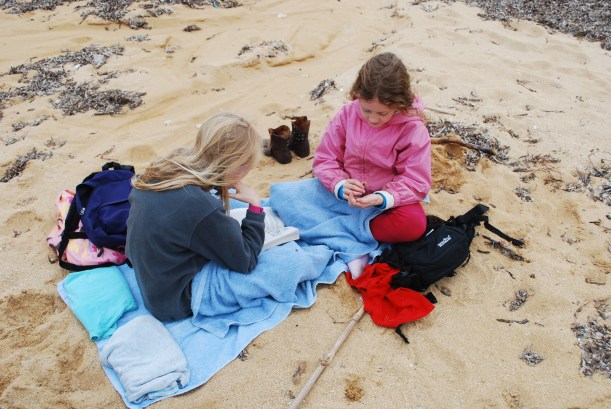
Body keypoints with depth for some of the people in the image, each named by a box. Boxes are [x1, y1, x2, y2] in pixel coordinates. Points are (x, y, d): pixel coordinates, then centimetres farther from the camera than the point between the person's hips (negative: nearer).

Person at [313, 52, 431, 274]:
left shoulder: (413, 129, -16)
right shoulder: (347, 114, -9)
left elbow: (416, 182, -15)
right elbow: (324, 159, -6)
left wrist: (382, 198, -33)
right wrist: (340, 186, -28)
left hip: (388, 200, -1)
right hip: (346, 195, 1)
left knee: (414, 224, -36)